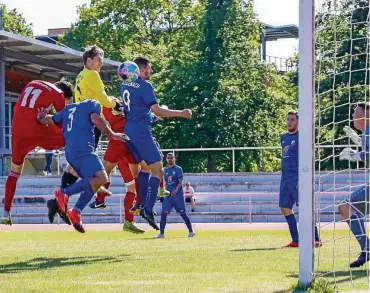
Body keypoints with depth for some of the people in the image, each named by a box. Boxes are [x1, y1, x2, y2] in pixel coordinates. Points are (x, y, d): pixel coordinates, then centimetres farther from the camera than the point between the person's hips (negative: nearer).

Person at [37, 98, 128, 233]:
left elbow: (50, 120, 35)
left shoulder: (68, 109, 29)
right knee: (101, 178, -21)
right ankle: (64, 193, -25)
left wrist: (41, 118, 58)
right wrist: (112, 134, -6)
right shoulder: (93, 104, 11)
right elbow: (95, 118, -10)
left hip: (70, 152, 8)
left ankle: (76, 212, -3)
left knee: (91, 183, 13)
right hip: (83, 150, -8)